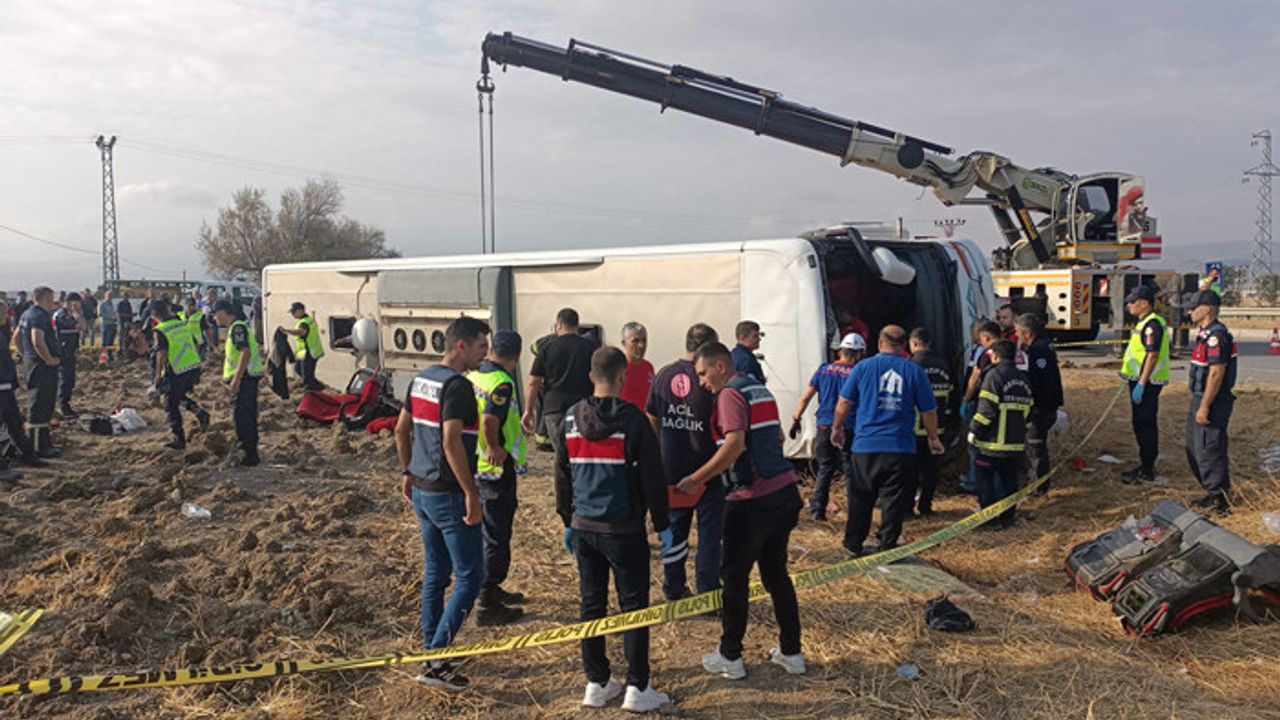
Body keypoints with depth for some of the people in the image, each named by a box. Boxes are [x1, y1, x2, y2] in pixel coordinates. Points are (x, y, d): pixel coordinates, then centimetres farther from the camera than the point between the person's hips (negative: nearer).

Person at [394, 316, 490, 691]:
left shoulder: (422, 379, 10)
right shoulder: (457, 385, -18)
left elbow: (401, 429, 17)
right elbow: (451, 442, -26)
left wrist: (407, 472, 24)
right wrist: (471, 494, -22)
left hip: (422, 491, 10)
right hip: (449, 495, -9)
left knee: (435, 573, 18)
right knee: (470, 577, -2)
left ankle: (433, 652, 27)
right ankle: (436, 661, -3)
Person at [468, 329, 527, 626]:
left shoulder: (472, 376, 6)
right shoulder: (502, 383, -21)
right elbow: (489, 421, -34)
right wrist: (496, 449, -19)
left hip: (475, 466, 9)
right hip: (497, 470, -9)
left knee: (488, 532, 22)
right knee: (496, 537, 2)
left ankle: (492, 589, 37)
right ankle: (488, 606, 10)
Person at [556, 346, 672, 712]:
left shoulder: (571, 418, 4)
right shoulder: (632, 419, -12)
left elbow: (562, 474, 12)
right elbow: (652, 476, -10)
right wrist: (662, 524, 1)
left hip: (584, 527, 5)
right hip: (624, 528, -5)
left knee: (592, 604, 12)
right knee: (633, 606, 4)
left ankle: (597, 683, 20)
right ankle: (637, 689, 8)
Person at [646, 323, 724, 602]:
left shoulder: (664, 375, 1)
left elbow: (652, 420, 9)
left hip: (672, 468, 5)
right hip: (707, 471, -5)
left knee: (675, 528, 17)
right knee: (709, 532, 6)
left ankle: (674, 589, 27)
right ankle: (707, 594, 8)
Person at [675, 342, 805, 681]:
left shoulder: (731, 394, -11)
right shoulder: (760, 390, 16)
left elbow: (735, 443, -24)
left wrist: (696, 480, -19)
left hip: (752, 500, -8)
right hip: (785, 493, 9)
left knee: (735, 576, 5)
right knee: (776, 573, 17)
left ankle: (730, 657, 14)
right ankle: (791, 653, 23)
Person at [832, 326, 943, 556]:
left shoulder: (863, 367, 2)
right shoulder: (915, 371, 2)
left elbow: (844, 403, 3)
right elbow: (929, 411, 5)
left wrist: (837, 428, 18)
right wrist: (933, 439, 20)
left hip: (866, 445, 1)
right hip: (902, 449, -1)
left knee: (860, 499, 13)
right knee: (895, 501, 7)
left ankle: (854, 545, 21)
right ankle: (887, 547, 9)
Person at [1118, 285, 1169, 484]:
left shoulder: (1152, 324, -17)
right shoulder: (1143, 323, 16)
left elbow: (1153, 356, -23)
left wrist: (1141, 384, -25)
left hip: (1146, 383, -10)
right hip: (1139, 381, 10)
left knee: (1145, 425, -5)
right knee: (1141, 424, 16)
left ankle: (1147, 471, 0)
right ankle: (1145, 465, 25)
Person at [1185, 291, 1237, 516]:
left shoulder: (1216, 335, -20)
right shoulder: (1207, 334, 14)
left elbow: (1216, 373, -24)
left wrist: (1204, 407, -24)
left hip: (1213, 402, -11)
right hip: (1202, 398, 11)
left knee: (1209, 451, -6)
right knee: (1195, 449, 17)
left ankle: (1219, 501, 2)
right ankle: (1215, 493, 27)